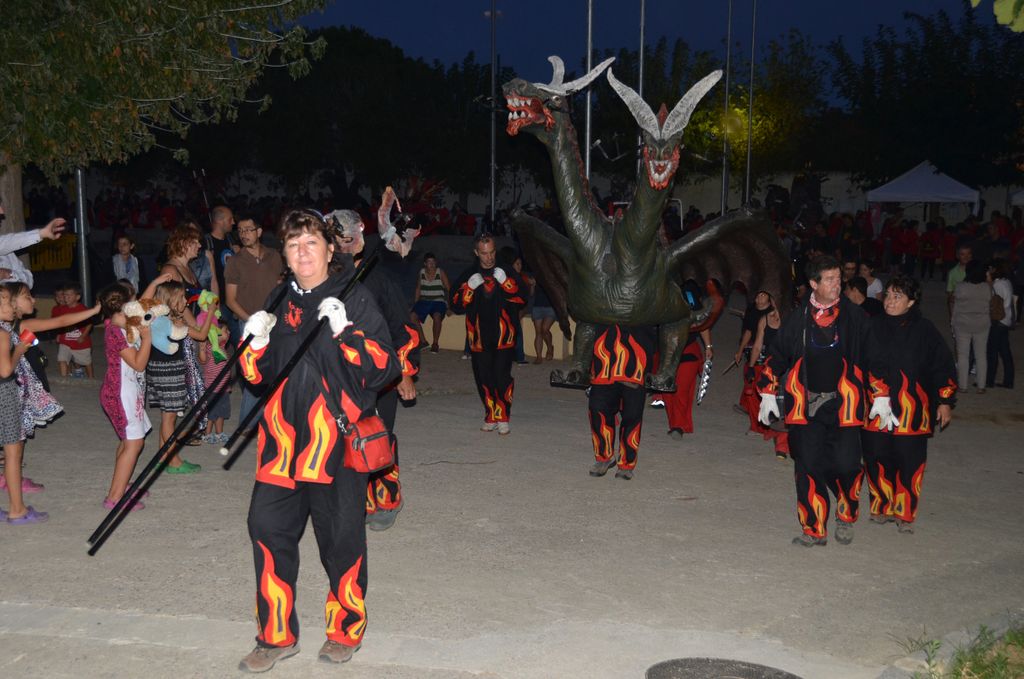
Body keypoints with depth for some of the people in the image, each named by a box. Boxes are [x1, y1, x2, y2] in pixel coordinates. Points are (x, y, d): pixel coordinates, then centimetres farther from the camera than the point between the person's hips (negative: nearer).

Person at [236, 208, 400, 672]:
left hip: (336, 442, -4)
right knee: (268, 528, 3)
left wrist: (346, 332, -21)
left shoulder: (354, 299, -1)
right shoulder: (280, 304, 13)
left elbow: (384, 369, -9)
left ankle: (345, 630, 27)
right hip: (283, 441, 4)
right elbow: (259, 376, 18)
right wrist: (256, 343, -1)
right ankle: (277, 635, 20)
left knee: (341, 539, 5)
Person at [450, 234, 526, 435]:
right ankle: (490, 416, 20)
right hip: (479, 337, 2)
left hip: (503, 336, -2)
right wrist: (470, 287, -12)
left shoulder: (507, 272, 4)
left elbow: (522, 299, -5)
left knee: (502, 377, -10)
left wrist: (505, 282, -19)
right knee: (484, 379, 6)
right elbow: (456, 305, 3)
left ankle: (503, 417, 3)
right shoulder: (468, 275, 9)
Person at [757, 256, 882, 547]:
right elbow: (777, 355, 11)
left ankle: (845, 518, 22)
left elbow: (873, 357, 5)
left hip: (843, 404, -1)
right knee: (809, 467, 0)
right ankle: (814, 530, 12)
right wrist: (768, 394, 10)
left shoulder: (855, 317, 2)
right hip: (806, 405, 1)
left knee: (846, 465, -5)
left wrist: (881, 397, 1)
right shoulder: (798, 318, 6)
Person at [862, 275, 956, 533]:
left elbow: (943, 366, 5)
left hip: (911, 410, -2)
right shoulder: (873, 326, 6)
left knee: (909, 462, 0)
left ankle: (905, 514, 14)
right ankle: (882, 508, 23)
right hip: (874, 410, 2)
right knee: (877, 459, 5)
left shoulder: (924, 330, 1)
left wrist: (945, 402, 3)